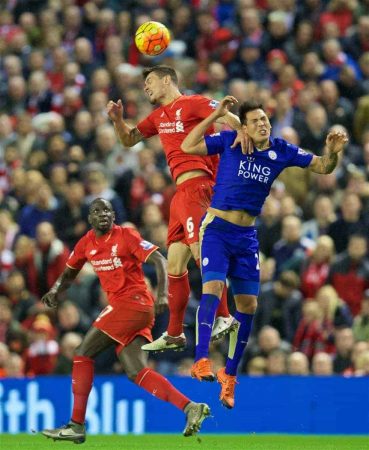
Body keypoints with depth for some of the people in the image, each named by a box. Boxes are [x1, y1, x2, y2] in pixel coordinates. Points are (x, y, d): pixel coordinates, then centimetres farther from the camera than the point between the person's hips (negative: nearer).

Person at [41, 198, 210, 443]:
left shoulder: (126, 235, -6)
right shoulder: (86, 243, 14)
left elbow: (159, 260, -12)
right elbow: (69, 273, 26)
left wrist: (162, 294, -26)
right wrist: (56, 289, 3)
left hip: (132, 301, -8)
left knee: (83, 354, -6)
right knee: (136, 372, -4)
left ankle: (77, 425, -5)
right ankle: (190, 408, -7)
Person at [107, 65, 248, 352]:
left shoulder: (193, 103, -2)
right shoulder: (159, 116, 23)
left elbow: (231, 119, -12)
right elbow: (129, 140, 32)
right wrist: (117, 119, 13)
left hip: (196, 184, -9)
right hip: (181, 192, 9)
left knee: (201, 250, -22)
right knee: (175, 265, 8)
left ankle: (224, 316, -22)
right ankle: (174, 334, 13)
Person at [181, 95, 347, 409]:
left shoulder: (281, 151, 0)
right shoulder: (229, 142, -7)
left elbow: (323, 167, 5)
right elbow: (188, 147, -12)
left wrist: (332, 152, -18)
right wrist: (216, 115, -16)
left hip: (247, 237, 4)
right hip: (217, 228, -4)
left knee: (248, 305, 4)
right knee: (213, 288, -24)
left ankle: (230, 373, 18)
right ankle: (201, 361, -31)